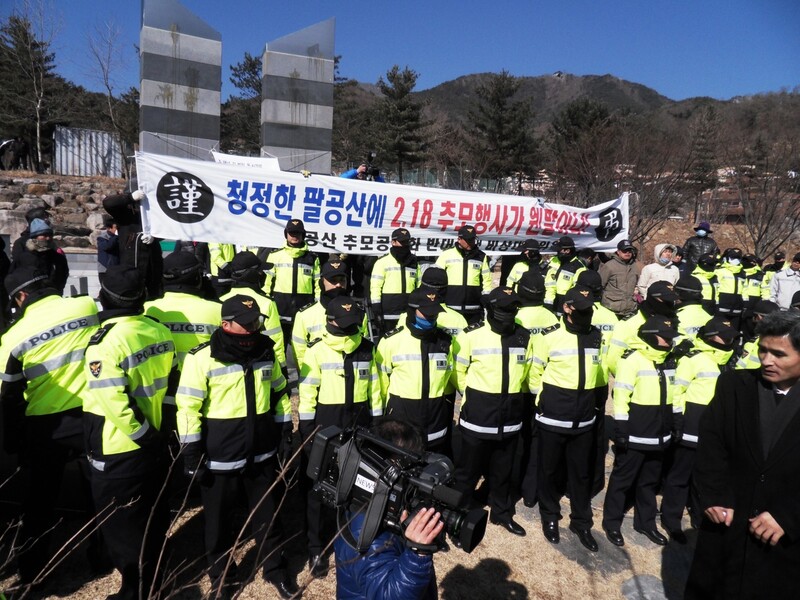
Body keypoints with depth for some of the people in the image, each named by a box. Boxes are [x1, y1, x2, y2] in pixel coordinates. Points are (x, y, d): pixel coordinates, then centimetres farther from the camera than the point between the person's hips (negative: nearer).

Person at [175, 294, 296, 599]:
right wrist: (192, 455, -12)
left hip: (262, 454, 4)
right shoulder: (202, 358, -16)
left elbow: (279, 394, 12)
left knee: (267, 514, 18)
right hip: (219, 458, -3)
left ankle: (275, 569, 40)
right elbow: (188, 408, -13)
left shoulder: (266, 352, 0)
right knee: (218, 520, 16)